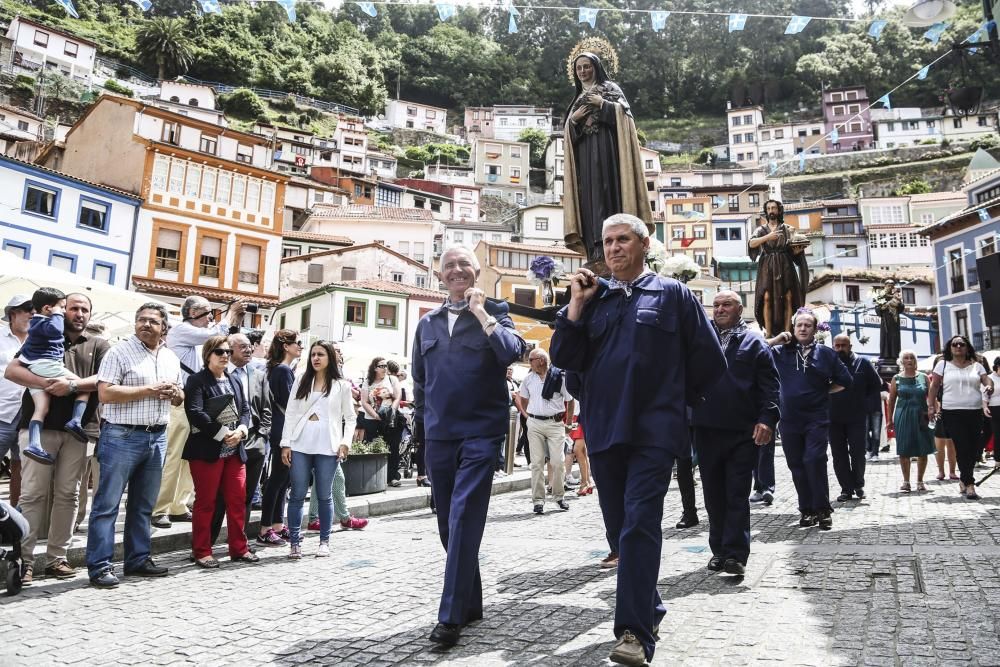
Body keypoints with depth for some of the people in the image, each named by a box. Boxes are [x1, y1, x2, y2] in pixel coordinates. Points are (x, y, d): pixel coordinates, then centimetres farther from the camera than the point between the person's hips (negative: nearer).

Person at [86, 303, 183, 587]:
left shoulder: (171, 358, 13)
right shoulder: (120, 352, -5)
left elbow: (179, 398, 22)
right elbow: (105, 393, -15)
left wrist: (176, 394, -2)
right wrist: (149, 390, -17)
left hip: (157, 437, 6)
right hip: (122, 436, -6)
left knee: (143, 505, 14)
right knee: (107, 503, -1)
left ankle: (138, 559, 23)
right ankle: (100, 565, 5)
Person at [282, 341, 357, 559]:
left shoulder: (342, 385, 5)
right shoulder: (301, 383, 9)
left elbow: (349, 418, 5)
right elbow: (290, 414, 6)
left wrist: (345, 442, -7)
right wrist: (286, 443, -2)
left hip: (327, 448, -1)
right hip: (300, 446, 1)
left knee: (324, 495, 6)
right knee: (297, 495, 2)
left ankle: (324, 541, 18)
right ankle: (294, 542, 10)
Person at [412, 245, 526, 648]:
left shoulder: (494, 313, 2)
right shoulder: (427, 323, 13)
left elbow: (512, 352, -18)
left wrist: (480, 311, -14)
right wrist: (424, 423, 16)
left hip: (481, 433, -5)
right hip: (438, 437, 5)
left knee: (464, 521, -10)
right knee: (448, 524, 11)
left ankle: (451, 616, -3)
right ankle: (471, 603, 26)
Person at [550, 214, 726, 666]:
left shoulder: (672, 294, 2)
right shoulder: (594, 298, 12)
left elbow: (709, 361, 5)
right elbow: (564, 359, 4)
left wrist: (676, 399, 10)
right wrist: (576, 304, -2)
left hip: (654, 432, -4)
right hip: (604, 432, 5)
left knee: (640, 524, -13)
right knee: (619, 528, 12)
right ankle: (649, 609, 31)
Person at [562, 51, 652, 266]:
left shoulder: (610, 88, 13)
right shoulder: (578, 98, 26)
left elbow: (623, 112, -1)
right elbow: (569, 129, 19)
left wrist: (603, 104, -10)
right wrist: (574, 118, -1)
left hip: (605, 146, -5)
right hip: (584, 150, 5)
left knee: (605, 189, -18)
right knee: (588, 193, -5)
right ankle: (594, 247, -10)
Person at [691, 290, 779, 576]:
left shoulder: (754, 343, 5)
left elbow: (769, 384, -1)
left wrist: (767, 418, -12)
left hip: (743, 431, -3)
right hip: (706, 429, 3)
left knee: (737, 494, -1)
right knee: (713, 493, 10)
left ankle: (735, 554, 3)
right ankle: (719, 550, 22)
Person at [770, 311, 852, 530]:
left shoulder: (826, 353, 6)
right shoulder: (780, 352, 6)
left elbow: (844, 381, 12)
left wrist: (823, 391, 4)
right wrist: (775, 340, -4)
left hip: (817, 419, -2)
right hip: (789, 420, 2)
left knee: (814, 461, -13)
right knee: (797, 466, 6)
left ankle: (823, 510, 1)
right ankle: (807, 510, 17)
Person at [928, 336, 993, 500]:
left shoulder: (976, 365, 14)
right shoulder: (943, 365, 6)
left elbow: (987, 380, 5)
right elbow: (934, 386, 3)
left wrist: (989, 386, -20)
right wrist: (931, 406, -4)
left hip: (975, 412, 3)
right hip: (952, 413, -3)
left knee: (973, 448, 6)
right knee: (963, 447, -10)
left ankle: (964, 481, 22)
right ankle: (969, 484, -9)